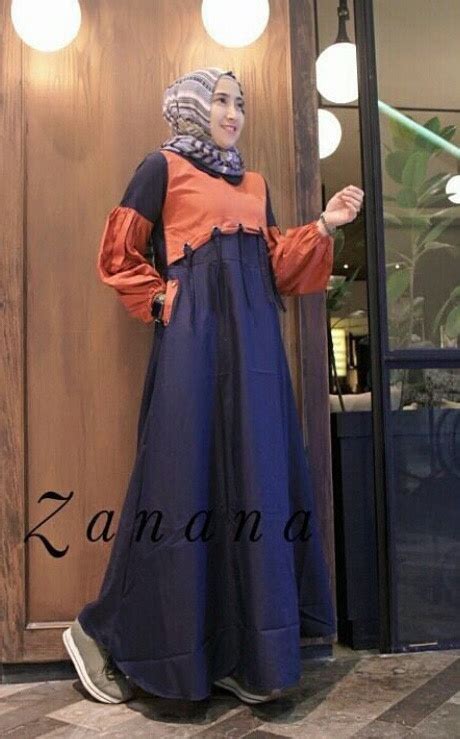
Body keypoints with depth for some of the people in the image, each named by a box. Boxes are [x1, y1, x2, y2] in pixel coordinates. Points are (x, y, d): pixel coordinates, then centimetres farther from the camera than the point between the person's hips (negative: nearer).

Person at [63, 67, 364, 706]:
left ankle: (238, 652, 14)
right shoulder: (162, 167, 5)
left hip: (255, 343, 7)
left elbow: (276, 267, 16)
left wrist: (324, 227, 5)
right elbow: (119, 256, 2)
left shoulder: (254, 184, 23)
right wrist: (165, 303, -6)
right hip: (194, 340, -6)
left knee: (254, 478, 3)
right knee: (187, 481, -7)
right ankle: (104, 634, 10)